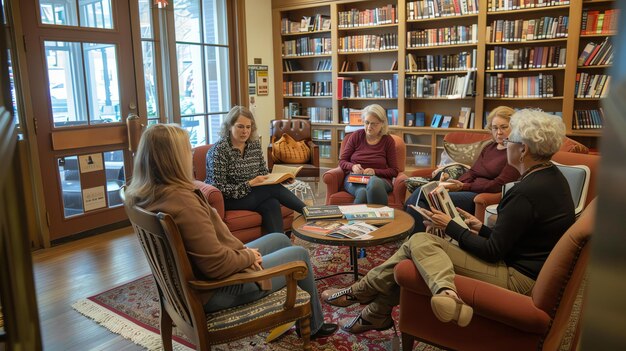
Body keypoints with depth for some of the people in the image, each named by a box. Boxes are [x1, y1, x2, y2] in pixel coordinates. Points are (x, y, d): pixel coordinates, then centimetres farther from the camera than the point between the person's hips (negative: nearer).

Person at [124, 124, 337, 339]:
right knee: (300, 254, 7)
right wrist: (249, 256, -12)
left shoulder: (144, 194, -4)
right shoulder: (182, 201, -34)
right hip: (213, 290, -9)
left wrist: (241, 250, -2)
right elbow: (217, 265, -31)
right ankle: (313, 326, 32)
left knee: (280, 240, 21)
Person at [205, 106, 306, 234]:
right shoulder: (218, 150, -14)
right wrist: (249, 184, -27)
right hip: (227, 200, -5)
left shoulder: (255, 144, 4)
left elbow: (264, 173, 13)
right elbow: (219, 189, -17)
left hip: (254, 193, 6)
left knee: (271, 204, -29)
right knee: (274, 189, -23)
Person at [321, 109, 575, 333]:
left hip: (516, 278, -10)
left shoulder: (528, 192, -23)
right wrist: (482, 229, 12)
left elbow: (493, 252, -19)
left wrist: (451, 227, -9)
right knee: (416, 244, 5)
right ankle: (375, 314, 10)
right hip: (525, 267, 10)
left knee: (418, 243, -17)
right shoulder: (552, 178, 7)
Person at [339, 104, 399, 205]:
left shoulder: (388, 140, 5)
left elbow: (393, 171, 5)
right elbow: (342, 161, 11)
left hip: (379, 179, 0)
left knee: (374, 183, -41)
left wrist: (374, 172, -12)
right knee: (362, 192, -39)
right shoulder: (356, 136, 8)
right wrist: (353, 167, -11)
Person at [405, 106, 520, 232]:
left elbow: (499, 185, -12)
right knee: (420, 191, -15)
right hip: (471, 190, 8)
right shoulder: (489, 147, 22)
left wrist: (462, 186, -16)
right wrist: (455, 184, -6)